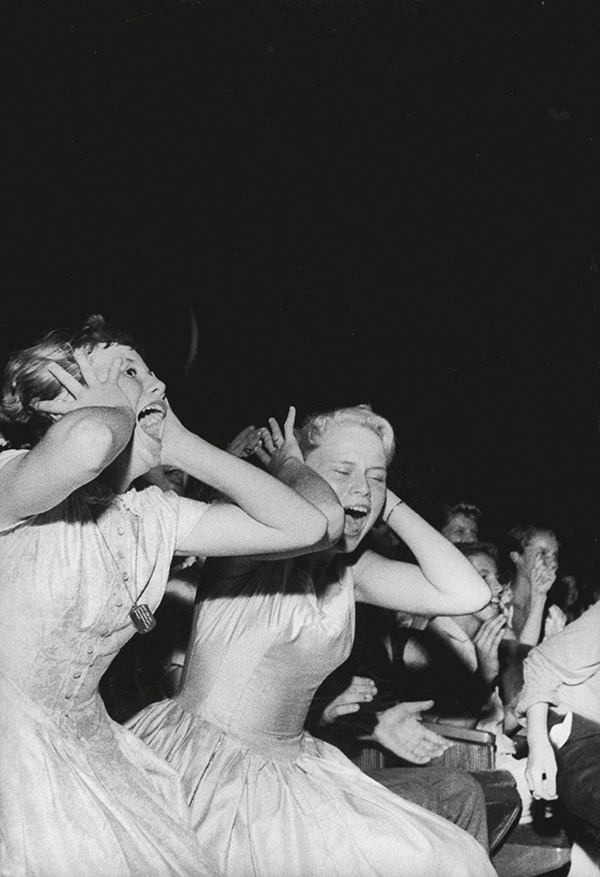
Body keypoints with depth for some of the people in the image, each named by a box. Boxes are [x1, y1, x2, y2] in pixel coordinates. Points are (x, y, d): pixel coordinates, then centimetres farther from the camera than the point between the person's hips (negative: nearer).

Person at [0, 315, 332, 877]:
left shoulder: (148, 515, 3)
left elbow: (302, 526, -1)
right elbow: (87, 442, -42)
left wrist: (175, 441, -2)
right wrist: (119, 407, -17)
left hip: (90, 752, 6)